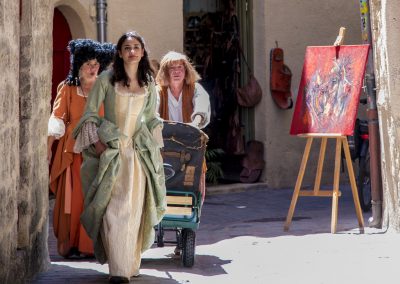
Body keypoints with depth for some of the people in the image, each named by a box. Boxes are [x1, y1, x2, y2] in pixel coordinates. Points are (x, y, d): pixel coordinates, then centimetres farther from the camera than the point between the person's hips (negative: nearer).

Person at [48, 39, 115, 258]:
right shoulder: (67, 88, 5)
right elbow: (57, 120, 1)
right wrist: (48, 148, -8)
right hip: (73, 149, -1)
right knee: (72, 196, -2)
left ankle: (91, 244, 4)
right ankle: (70, 245, 4)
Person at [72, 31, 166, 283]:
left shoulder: (149, 83, 11)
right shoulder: (107, 79, 0)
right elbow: (90, 114, 2)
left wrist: (155, 148, 12)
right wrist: (98, 144, -7)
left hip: (139, 152, 4)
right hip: (111, 150, -3)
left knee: (135, 210, 2)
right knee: (114, 210, -11)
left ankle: (131, 264, 13)